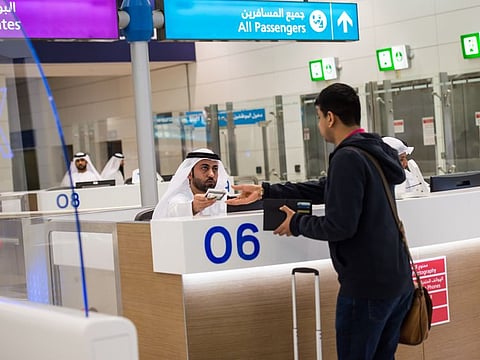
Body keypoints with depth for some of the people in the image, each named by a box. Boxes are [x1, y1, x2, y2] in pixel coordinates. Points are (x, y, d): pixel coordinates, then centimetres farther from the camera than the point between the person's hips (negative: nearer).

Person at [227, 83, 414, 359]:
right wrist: (264, 191, 22)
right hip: (399, 282, 9)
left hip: (367, 286, -9)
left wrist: (296, 223, -3)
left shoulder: (348, 158, -17)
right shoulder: (374, 152, 13)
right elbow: (325, 190, 21)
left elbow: (340, 226, -20)